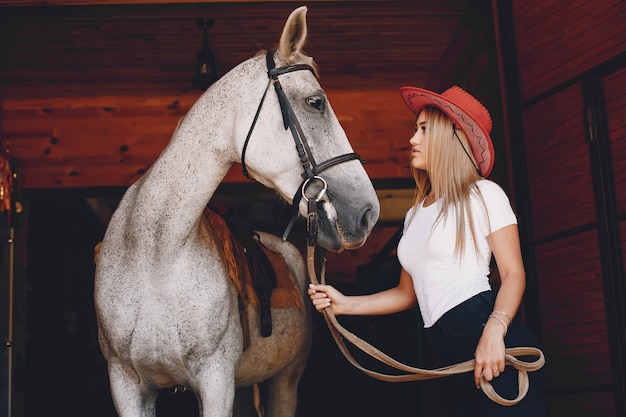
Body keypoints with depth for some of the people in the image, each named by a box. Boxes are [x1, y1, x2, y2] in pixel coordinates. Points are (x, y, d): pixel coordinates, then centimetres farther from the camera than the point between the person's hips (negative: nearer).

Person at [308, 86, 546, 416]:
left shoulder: (483, 194, 0)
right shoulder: (415, 213, 21)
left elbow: (513, 274, -7)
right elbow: (408, 294, 23)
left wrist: (494, 331, -24)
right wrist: (345, 304, 12)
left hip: (495, 346, -6)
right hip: (451, 356, 7)